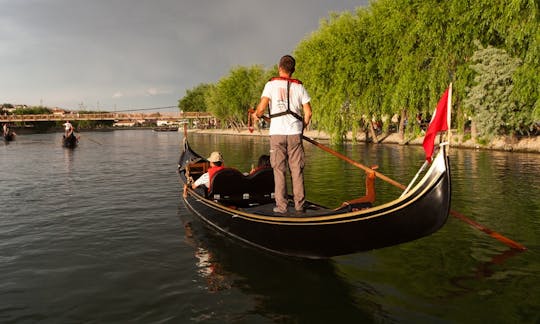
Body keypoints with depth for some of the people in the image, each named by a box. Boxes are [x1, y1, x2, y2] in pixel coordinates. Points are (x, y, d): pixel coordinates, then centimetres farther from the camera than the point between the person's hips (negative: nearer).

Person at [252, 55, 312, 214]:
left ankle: (281, 205, 4)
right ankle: (299, 205, 10)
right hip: (295, 133, 2)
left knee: (279, 169, 3)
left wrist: (256, 115, 11)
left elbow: (262, 107, -10)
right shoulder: (299, 86, 7)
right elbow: (308, 112, 5)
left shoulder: (271, 84, 0)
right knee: (297, 169, 7)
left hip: (277, 133, -2)